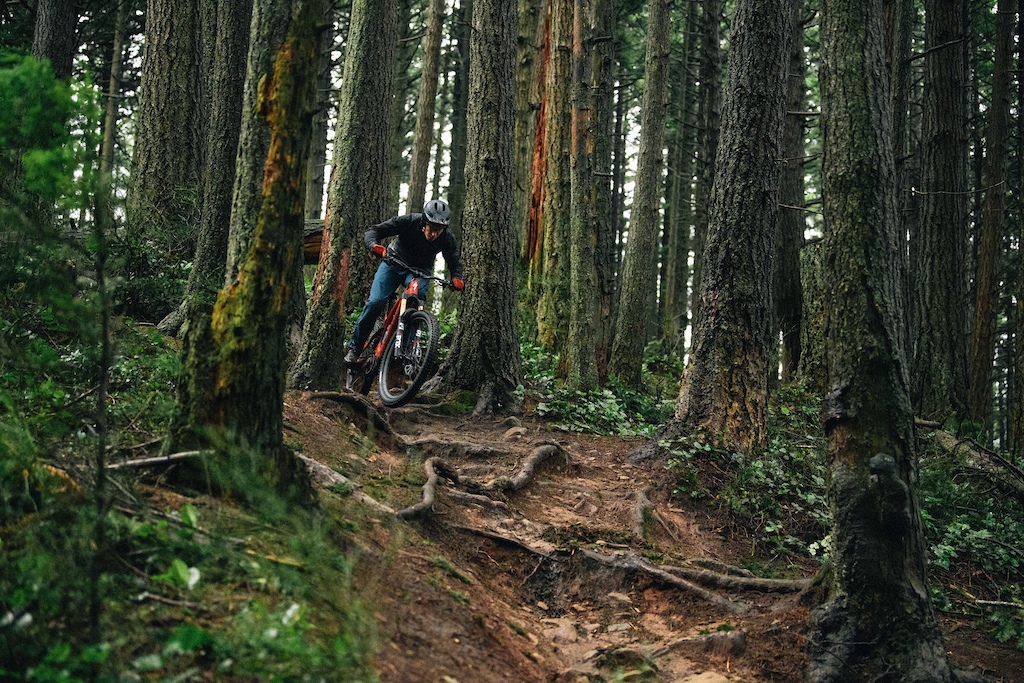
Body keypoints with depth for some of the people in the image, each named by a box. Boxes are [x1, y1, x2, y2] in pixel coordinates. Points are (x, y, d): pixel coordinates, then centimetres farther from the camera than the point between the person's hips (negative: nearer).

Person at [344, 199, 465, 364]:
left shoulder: (447, 239, -23)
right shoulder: (408, 222, -29)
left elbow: (455, 262, -8)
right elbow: (373, 231, -25)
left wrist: (456, 278, -31)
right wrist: (374, 245, -48)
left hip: (420, 270, 1)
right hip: (394, 262, -1)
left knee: (417, 295, -32)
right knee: (376, 301, -18)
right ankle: (354, 347, -2)